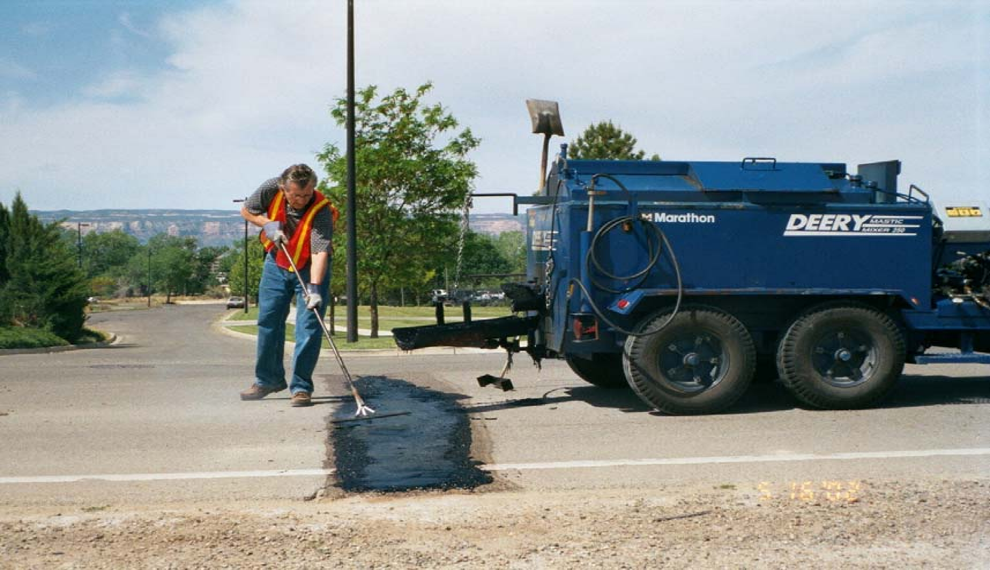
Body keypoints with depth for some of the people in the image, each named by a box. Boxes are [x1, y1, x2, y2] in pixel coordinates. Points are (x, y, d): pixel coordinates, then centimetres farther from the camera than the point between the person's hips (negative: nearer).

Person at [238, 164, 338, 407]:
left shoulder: (322, 210, -30)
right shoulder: (271, 190, -20)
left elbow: (320, 252, -39)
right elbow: (246, 210, -2)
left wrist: (314, 287, -51)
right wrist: (268, 224, -20)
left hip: (310, 269, -4)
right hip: (276, 264, 4)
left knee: (309, 326, -10)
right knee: (268, 321, 8)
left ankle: (301, 387, -1)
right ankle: (268, 379, 24)